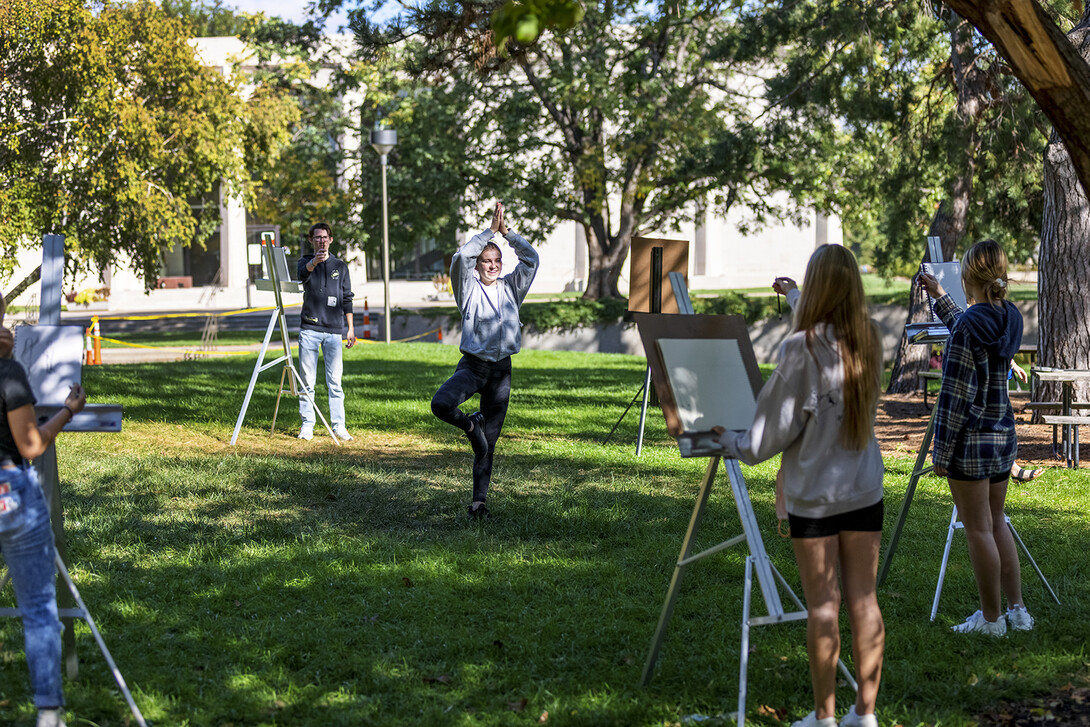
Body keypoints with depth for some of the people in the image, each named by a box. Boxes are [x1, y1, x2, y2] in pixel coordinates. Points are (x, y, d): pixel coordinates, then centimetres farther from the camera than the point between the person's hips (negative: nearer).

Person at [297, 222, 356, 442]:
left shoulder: (340, 266, 14)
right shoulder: (305, 262, 8)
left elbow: (347, 300, 15)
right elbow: (303, 274, -18)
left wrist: (350, 329, 9)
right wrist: (314, 262, -40)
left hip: (334, 330, 1)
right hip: (309, 329, -1)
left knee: (335, 380, -2)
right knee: (307, 380, 0)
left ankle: (339, 426, 1)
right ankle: (307, 425, 5)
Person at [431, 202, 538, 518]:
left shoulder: (511, 288, 12)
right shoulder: (469, 288, 2)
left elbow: (531, 259, 4)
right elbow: (461, 258, -15)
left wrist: (507, 232, -1)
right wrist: (490, 230, -10)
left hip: (501, 369, 3)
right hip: (472, 364, -2)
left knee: (489, 442, 3)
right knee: (441, 404, -31)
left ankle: (478, 500, 10)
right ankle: (470, 424, 1)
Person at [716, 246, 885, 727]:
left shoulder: (802, 348, -15)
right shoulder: (869, 341, 3)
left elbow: (777, 426, -10)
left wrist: (733, 444, 9)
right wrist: (794, 297, 40)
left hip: (813, 492, -5)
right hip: (864, 488, 5)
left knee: (822, 604, 0)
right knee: (863, 599, 8)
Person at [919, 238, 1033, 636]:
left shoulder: (968, 325, -18)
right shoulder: (1010, 319, 4)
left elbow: (956, 396, -18)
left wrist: (942, 452, -12)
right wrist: (940, 297, 35)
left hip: (971, 439, -8)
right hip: (1004, 435, 8)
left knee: (978, 528, 2)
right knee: (996, 522, 18)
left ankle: (991, 618, 10)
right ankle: (1017, 610, 22)